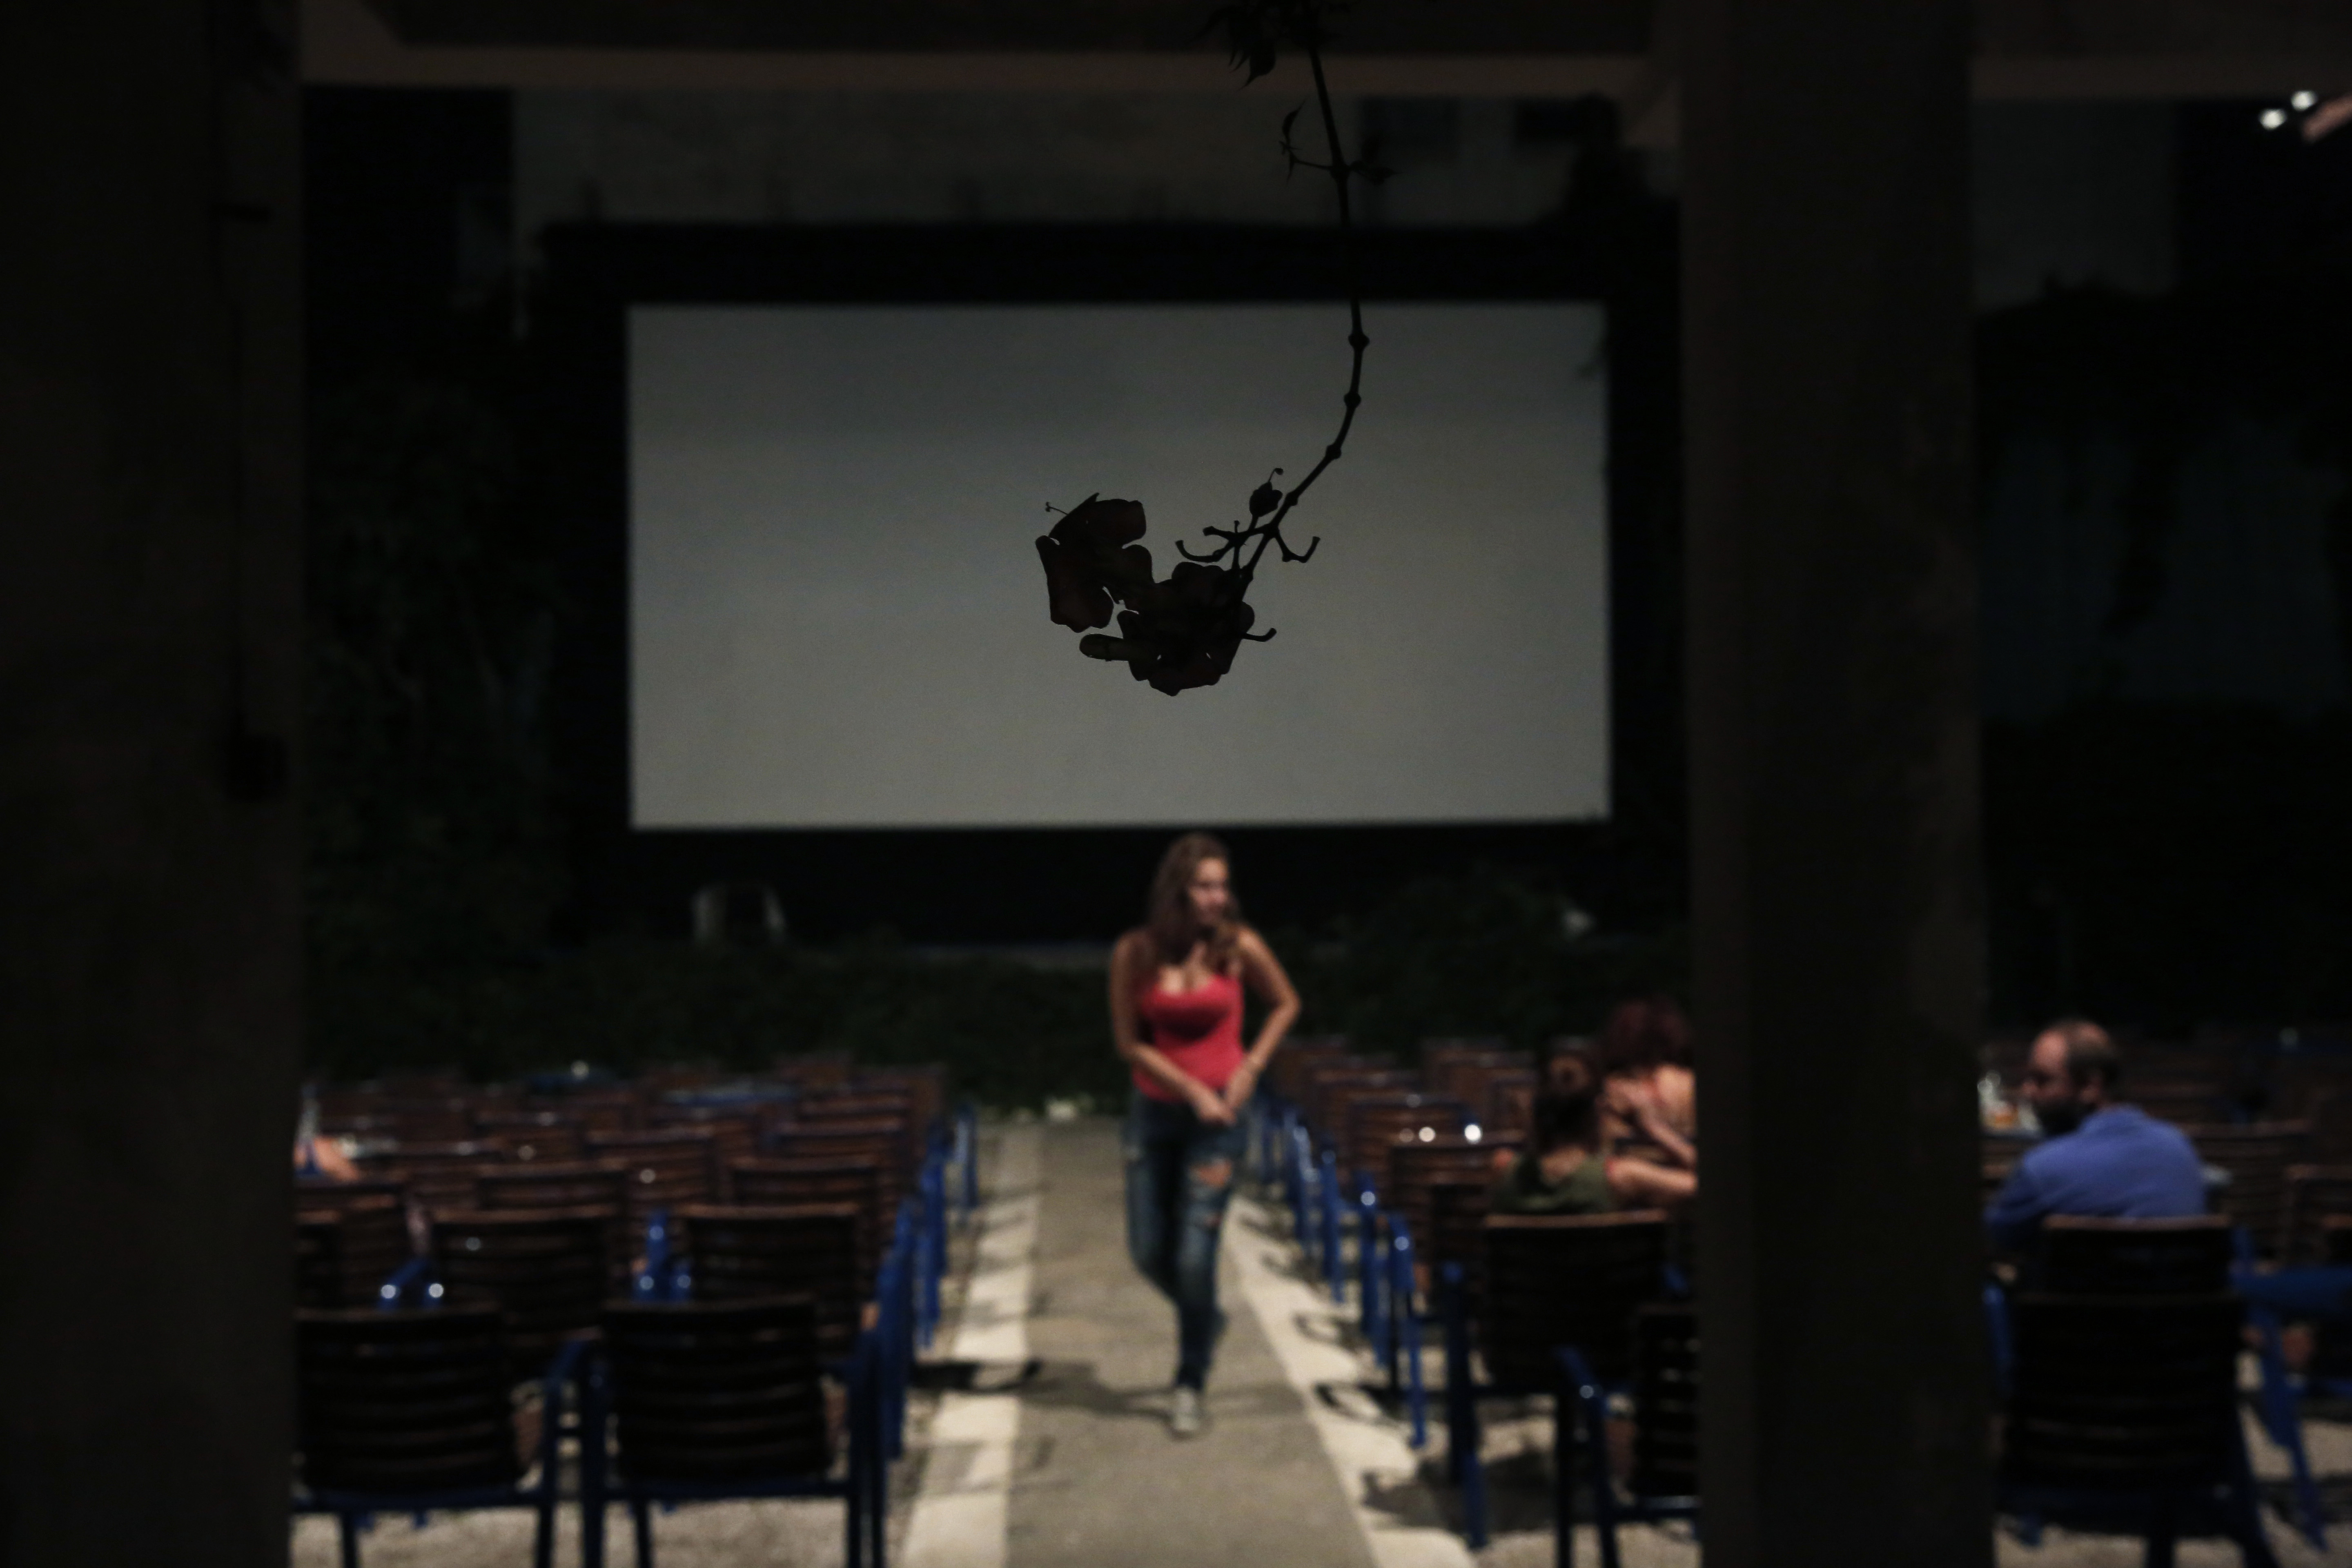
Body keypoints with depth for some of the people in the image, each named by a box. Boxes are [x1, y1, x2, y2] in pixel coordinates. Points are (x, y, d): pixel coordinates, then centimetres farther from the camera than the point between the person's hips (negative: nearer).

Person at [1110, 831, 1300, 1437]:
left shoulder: (1240, 947, -6)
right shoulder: (1135, 952, -5)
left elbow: (1285, 1005, 10)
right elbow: (1128, 1042, -2)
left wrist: (1251, 1067, -2)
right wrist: (1191, 1090, -11)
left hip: (1218, 1115, -2)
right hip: (1155, 1111, 2)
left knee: (1195, 1256, -7)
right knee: (1149, 1252, 8)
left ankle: (1190, 1387, 9)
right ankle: (1206, 1319, 39)